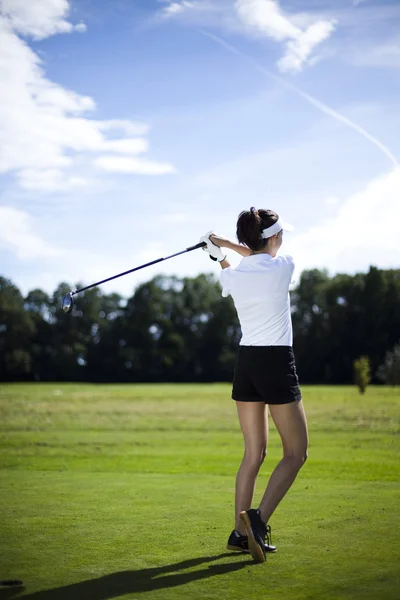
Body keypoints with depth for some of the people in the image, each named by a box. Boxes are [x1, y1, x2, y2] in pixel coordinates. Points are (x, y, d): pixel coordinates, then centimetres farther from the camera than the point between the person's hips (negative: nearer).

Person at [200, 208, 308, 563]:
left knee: (254, 452, 13)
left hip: (246, 364, 6)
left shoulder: (231, 277, 1)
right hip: (278, 364, -6)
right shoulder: (284, 267, -10)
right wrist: (226, 244, 17)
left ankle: (241, 533, 13)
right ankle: (258, 519, -14)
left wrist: (220, 251, 30)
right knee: (296, 453, 3)